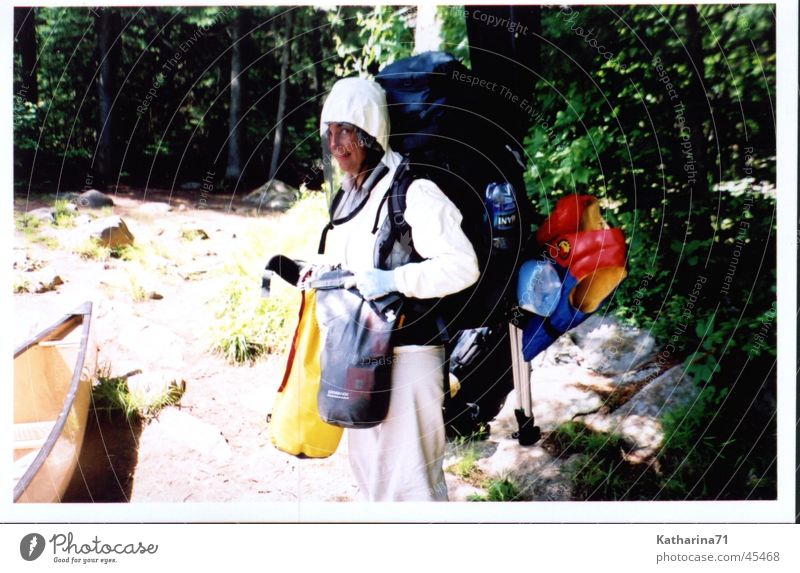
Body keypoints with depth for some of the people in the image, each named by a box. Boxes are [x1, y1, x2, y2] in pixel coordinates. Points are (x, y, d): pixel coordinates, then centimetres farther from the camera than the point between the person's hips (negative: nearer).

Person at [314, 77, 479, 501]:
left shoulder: (412, 192, -17)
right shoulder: (348, 193, 11)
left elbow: (462, 266, -22)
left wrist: (394, 281, -29)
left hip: (406, 353, -9)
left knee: (407, 472, -1)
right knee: (366, 462, 21)